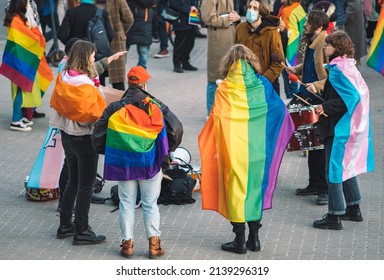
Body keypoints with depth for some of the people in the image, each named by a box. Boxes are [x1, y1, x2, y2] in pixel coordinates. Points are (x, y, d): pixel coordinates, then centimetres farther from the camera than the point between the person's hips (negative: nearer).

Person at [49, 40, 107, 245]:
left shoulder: (62, 78, -1)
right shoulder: (85, 84, -23)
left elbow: (55, 103, 8)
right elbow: (98, 112, -20)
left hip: (67, 135, 8)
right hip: (85, 138, -8)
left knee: (73, 181, 20)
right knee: (86, 186, 2)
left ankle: (65, 225, 25)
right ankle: (82, 232, 5)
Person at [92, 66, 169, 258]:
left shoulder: (114, 108, -5)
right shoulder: (154, 107, -8)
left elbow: (98, 136, -2)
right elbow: (162, 136, -3)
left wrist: (110, 152, 15)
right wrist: (163, 158, 12)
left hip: (123, 163, 1)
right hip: (149, 163, -1)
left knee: (126, 203, 11)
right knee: (150, 204, 9)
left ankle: (127, 242, 11)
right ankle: (154, 243, 8)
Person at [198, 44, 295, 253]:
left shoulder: (225, 89, -11)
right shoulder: (263, 85, 0)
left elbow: (217, 119, -15)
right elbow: (280, 110, 3)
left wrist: (217, 149, -5)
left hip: (234, 152, -4)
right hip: (258, 150, 4)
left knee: (236, 190, 5)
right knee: (255, 188, 15)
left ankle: (240, 240, 8)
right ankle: (254, 238, 19)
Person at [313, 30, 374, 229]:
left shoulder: (338, 69, -18)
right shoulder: (349, 66, 9)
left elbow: (350, 97, -26)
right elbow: (359, 92, 14)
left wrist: (326, 107, -19)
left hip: (340, 127, -10)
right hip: (351, 125, 10)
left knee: (334, 168, -4)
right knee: (345, 166, 19)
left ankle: (334, 216, -1)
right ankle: (353, 209, 27)